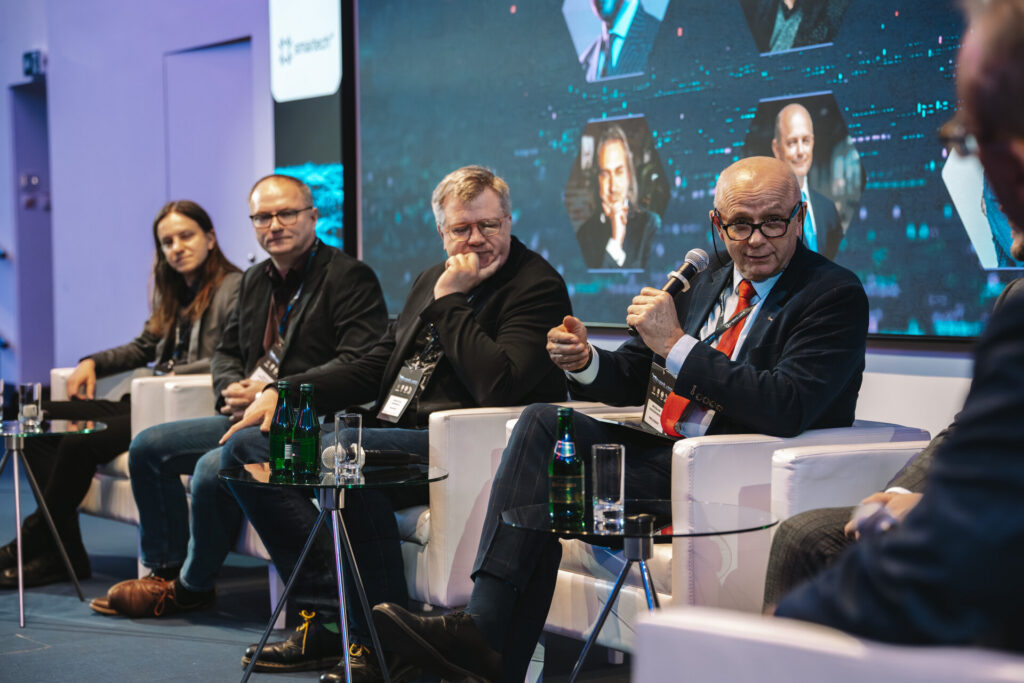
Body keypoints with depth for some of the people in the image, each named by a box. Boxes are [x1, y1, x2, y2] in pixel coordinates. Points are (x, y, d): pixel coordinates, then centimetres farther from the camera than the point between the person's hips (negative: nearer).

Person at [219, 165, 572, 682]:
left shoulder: (538, 286, -6)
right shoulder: (431, 281, 20)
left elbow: (497, 386, -21)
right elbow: (375, 367, 25)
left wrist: (450, 301, -14)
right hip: (396, 434, 9)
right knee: (247, 447, 1)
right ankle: (330, 618, -8)